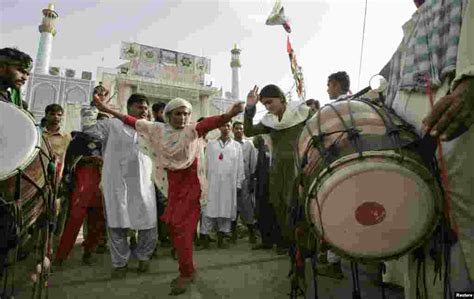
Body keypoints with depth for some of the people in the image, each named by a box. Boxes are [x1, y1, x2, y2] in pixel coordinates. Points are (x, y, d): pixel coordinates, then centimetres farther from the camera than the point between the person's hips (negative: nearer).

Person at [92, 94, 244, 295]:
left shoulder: (193, 130, -13)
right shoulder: (158, 130, 0)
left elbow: (212, 122, -31)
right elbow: (134, 122, 4)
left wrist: (230, 114, -51)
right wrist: (107, 109, 5)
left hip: (190, 184, -5)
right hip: (173, 185, 5)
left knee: (183, 227, -4)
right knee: (174, 225, 12)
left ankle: (186, 273, 13)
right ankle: (187, 270, 30)